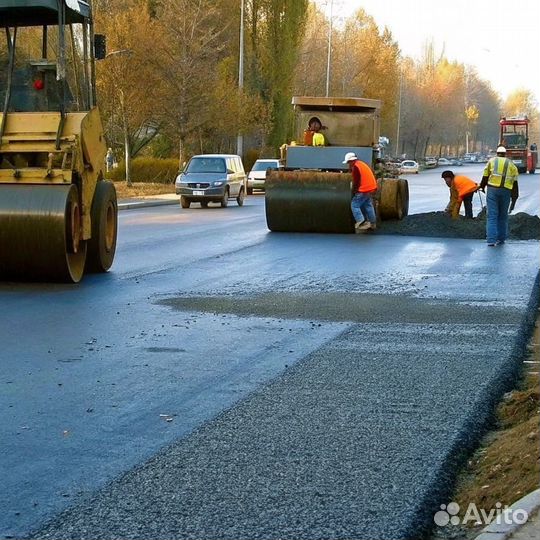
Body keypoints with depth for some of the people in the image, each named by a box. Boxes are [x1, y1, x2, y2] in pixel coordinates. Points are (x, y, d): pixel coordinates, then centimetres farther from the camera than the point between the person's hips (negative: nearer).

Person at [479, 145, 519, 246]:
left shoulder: (492, 161, 9)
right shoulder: (511, 164, 13)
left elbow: (485, 176, 9)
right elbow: (515, 182, 9)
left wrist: (482, 186, 28)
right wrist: (514, 198, 12)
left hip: (492, 189, -1)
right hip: (506, 191, 1)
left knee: (492, 216, -2)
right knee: (503, 216, 14)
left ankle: (491, 240, -12)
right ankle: (501, 239, 18)